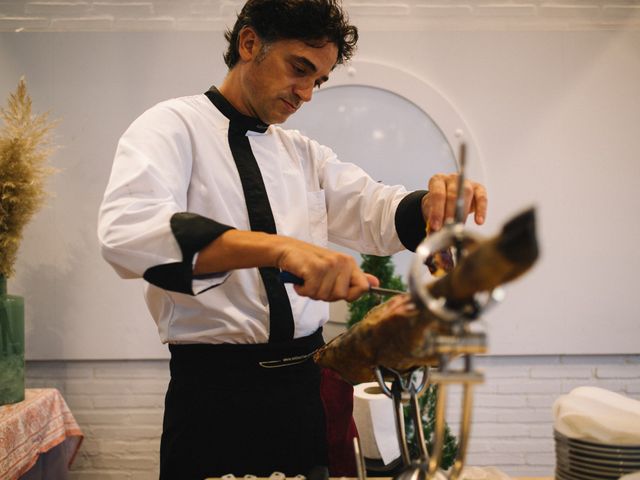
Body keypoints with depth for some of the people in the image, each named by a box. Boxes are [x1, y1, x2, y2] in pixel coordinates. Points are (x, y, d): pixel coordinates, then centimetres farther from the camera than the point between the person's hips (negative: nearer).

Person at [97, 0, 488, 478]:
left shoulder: (305, 153, 13)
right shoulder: (172, 126, -7)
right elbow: (127, 232, -26)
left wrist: (437, 204, -19)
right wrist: (278, 247, -38)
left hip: (309, 382, 6)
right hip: (216, 390, -5)